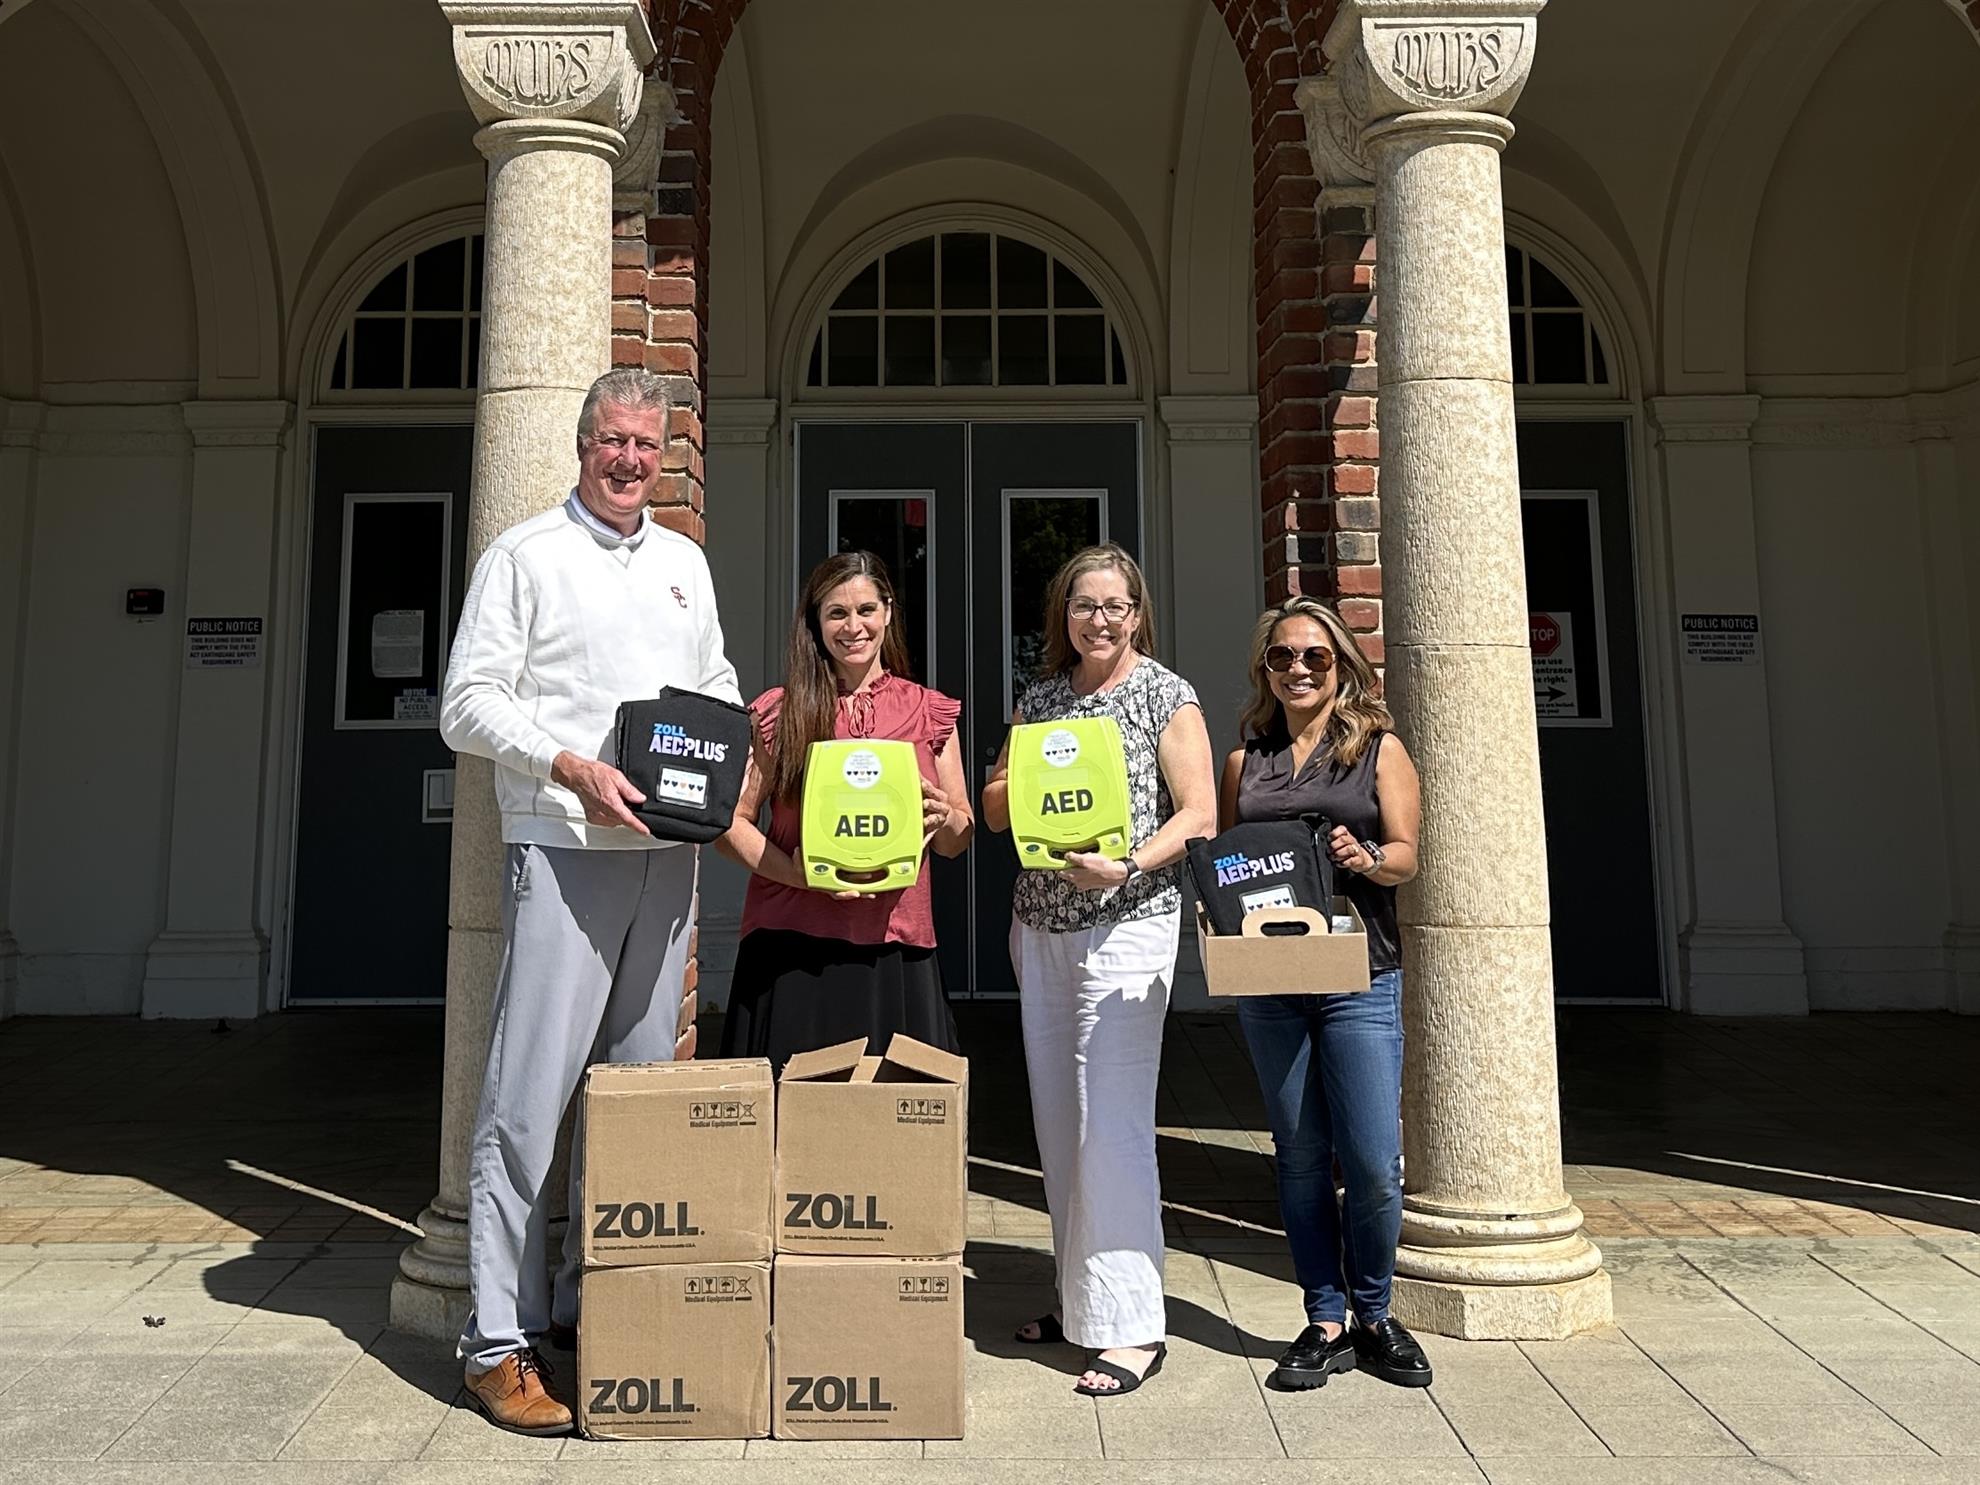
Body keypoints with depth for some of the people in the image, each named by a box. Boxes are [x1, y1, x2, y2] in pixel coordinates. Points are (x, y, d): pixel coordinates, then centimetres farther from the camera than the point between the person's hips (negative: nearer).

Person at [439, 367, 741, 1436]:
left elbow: (716, 679, 25)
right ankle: (499, 1340, 5)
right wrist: (570, 766, -17)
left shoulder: (685, 563, 18)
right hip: (563, 847, -5)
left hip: (667, 851, 6)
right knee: (530, 1094, -5)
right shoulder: (523, 556, 1)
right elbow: (469, 703, -5)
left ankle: (596, 1299, 23)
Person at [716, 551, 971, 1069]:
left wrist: (943, 815, -9)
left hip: (894, 949, 1)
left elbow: (959, 841, 14)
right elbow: (731, 823, 2)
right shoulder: (778, 712, 6)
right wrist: (801, 874, -14)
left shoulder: (930, 712, 10)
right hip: (792, 946, -1)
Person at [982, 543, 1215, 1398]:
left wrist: (1126, 866, -20)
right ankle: (1080, 1298, 24)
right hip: (1039, 926, 6)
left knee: (1111, 1122, -9)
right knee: (1058, 1122, 10)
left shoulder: (1166, 697, -1)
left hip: (1126, 925, -6)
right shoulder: (1040, 697, 13)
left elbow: (1198, 815, -7)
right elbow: (994, 808, 14)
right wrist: (1029, 781, -7)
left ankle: (1131, 1324, 0)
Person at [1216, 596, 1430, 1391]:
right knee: (1300, 1156, 8)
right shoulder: (1246, 758, 12)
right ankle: (1325, 1322, 21)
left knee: (1373, 1160, -4)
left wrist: (1366, 859, -21)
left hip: (1359, 976, -2)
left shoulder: (1379, 746, 5)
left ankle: (1374, 1314, 20)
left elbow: (1406, 855, 0)